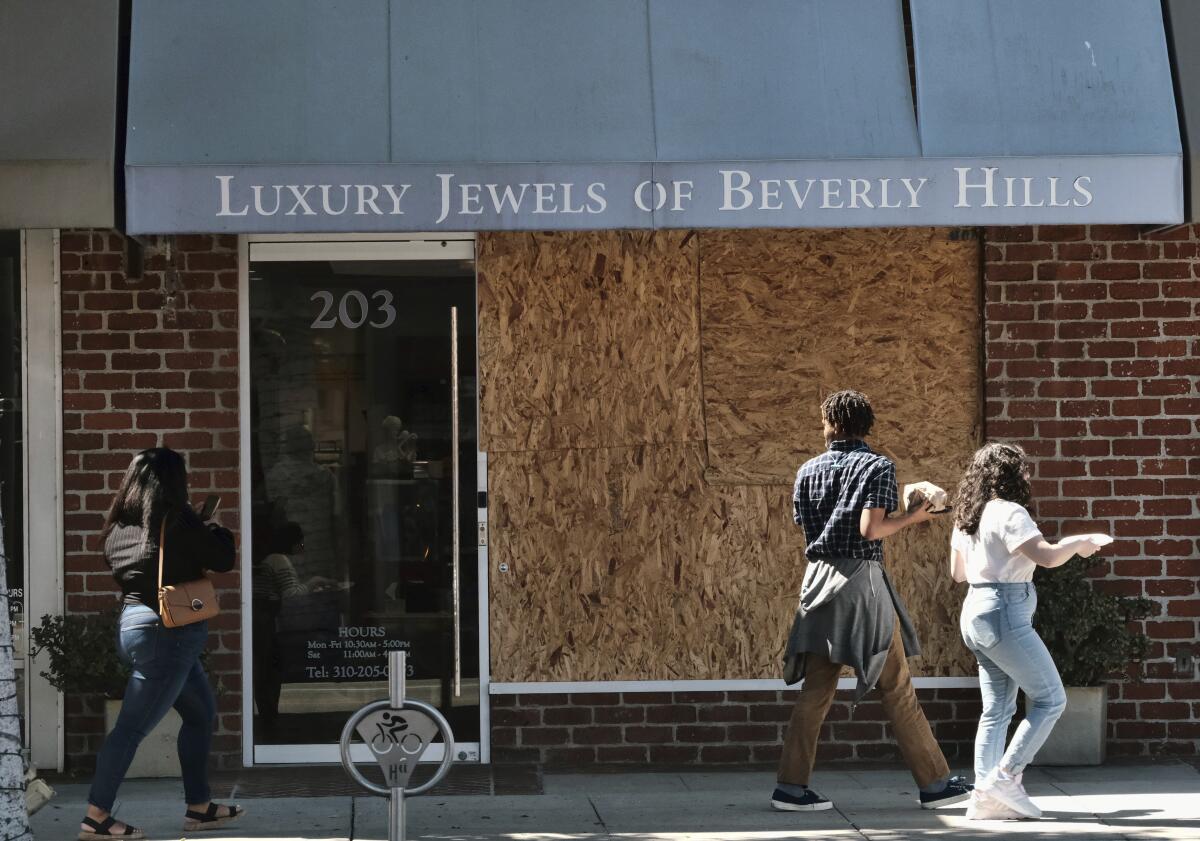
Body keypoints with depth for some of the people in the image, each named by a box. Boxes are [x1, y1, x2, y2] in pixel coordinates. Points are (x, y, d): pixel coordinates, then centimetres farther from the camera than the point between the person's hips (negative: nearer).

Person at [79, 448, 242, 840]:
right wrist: (219, 533, 11)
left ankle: (199, 807, 23)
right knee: (133, 726, -7)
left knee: (201, 714, 19)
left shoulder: (121, 524, 8)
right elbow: (222, 560, -12)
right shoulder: (175, 520, -15)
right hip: (168, 633, -9)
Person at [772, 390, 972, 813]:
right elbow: (870, 529, -17)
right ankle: (935, 783, 7)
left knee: (815, 690, 7)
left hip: (819, 579, 5)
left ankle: (791, 786, 2)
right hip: (861, 579, -5)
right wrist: (910, 519, -1)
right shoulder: (878, 466, -5)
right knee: (897, 688, 1)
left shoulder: (809, 470, 10)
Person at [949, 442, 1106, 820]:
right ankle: (1005, 776, -8)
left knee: (997, 709, 10)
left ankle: (984, 796, 5)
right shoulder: (1009, 512, -14)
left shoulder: (967, 516, 13)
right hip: (1005, 613, -9)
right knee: (1050, 699, -2)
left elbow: (957, 571, 23)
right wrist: (1078, 543, -4)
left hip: (976, 612, 9)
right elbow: (1048, 556, -23)